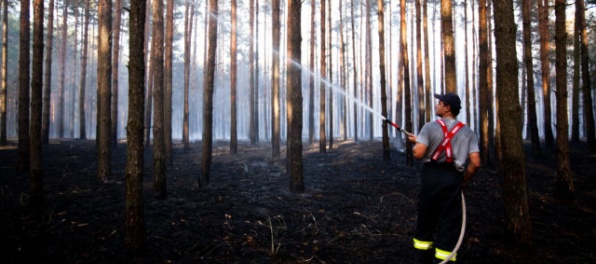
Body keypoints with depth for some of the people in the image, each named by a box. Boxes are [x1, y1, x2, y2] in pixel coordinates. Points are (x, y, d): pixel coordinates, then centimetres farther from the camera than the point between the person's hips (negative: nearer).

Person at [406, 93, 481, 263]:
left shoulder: (430, 127, -6)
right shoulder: (468, 132, 3)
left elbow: (418, 154, -14)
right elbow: (475, 163, -5)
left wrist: (416, 142, 7)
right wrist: (463, 180, 9)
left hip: (431, 176, -1)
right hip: (453, 179, 1)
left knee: (426, 218, 14)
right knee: (449, 222, 6)